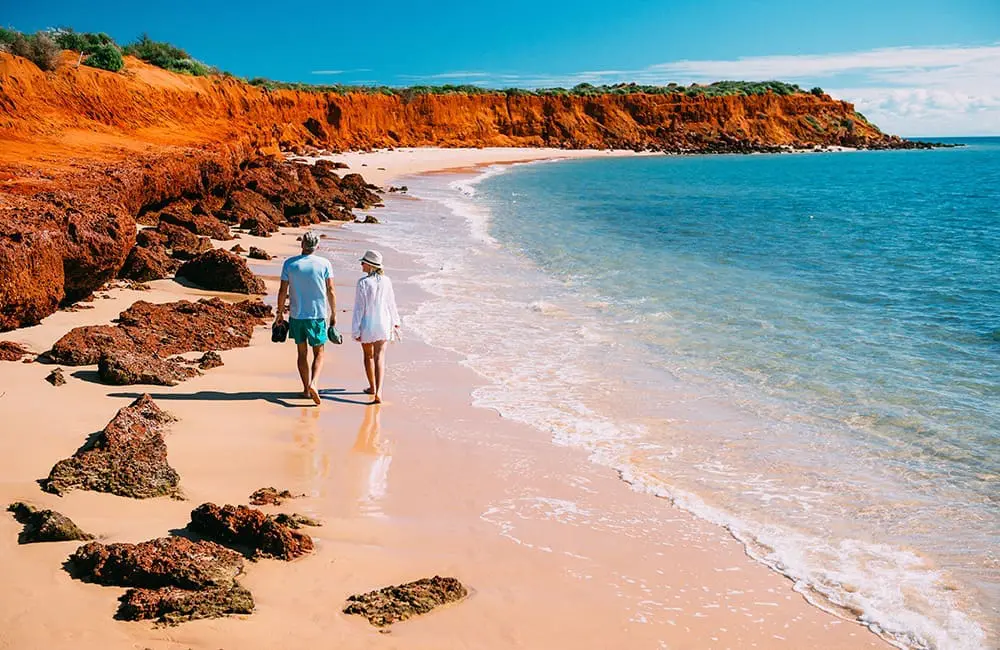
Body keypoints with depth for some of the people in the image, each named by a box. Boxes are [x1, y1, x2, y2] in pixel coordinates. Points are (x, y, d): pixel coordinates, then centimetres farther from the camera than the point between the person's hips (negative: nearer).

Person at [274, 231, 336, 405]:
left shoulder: (289, 264, -4)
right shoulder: (324, 264, -6)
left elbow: (283, 291, -2)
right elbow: (331, 291, -4)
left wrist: (280, 313, 10)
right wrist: (333, 314, 6)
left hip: (296, 315, 1)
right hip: (318, 314, -1)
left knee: (302, 353, 14)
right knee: (318, 353, 8)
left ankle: (306, 389, 19)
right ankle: (313, 384, -13)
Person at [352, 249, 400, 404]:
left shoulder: (363, 283, -15)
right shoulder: (386, 281, -3)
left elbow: (359, 308, -13)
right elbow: (391, 304, 7)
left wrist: (355, 330, -8)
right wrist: (395, 323, 21)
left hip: (367, 326, -2)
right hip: (383, 325, 3)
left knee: (368, 356, 18)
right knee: (379, 357, 1)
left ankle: (373, 388, 34)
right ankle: (378, 391, -15)